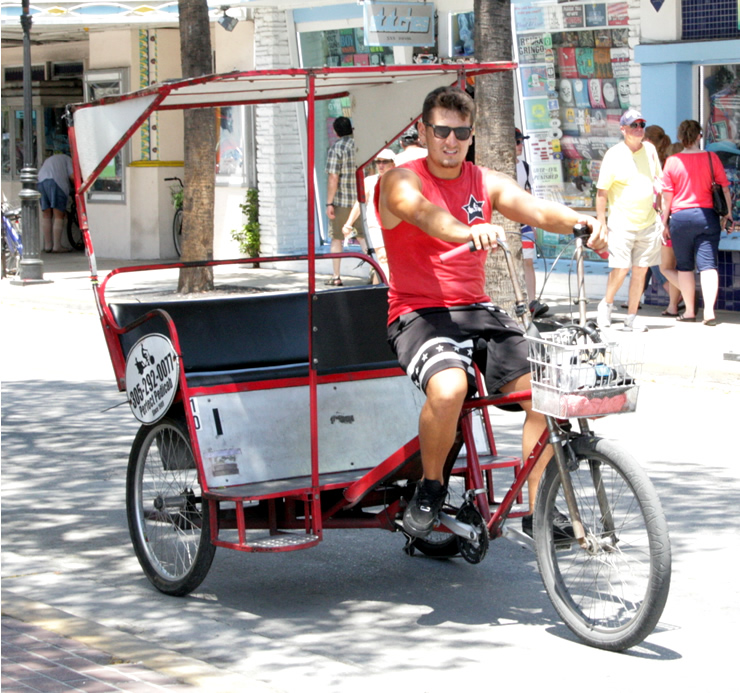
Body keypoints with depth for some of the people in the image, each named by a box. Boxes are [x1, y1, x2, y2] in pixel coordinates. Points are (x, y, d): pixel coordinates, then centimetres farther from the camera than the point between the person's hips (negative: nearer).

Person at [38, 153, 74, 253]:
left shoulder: (47, 161, 39)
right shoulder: (66, 159, 20)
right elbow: (72, 177, 3)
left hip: (40, 182, 6)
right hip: (55, 182, -6)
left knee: (46, 215, 11)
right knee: (58, 215, -3)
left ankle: (48, 245, 10)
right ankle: (57, 246, -7)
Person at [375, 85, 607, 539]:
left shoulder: (487, 183, 10)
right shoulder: (401, 181, -4)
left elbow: (535, 209, -7)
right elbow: (423, 212, -28)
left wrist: (581, 222, -31)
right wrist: (468, 231, -50)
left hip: (477, 311, 5)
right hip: (420, 314, -5)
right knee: (448, 389, -35)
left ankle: (538, 508, -2)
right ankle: (431, 488, -7)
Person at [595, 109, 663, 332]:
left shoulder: (650, 150, 8)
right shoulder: (614, 155, -7)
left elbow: (658, 180, 21)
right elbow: (601, 192, -6)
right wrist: (601, 224, -11)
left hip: (648, 221, 5)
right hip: (622, 223, -5)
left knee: (641, 271, 4)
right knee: (620, 269, -11)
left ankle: (631, 319, 11)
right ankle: (606, 304, 16)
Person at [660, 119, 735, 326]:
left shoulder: (672, 161, -3)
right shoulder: (711, 158, -1)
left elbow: (667, 195, -1)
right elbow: (724, 187, 2)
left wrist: (664, 222, 7)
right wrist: (728, 214, 10)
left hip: (681, 217, -1)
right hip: (707, 215, 1)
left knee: (684, 266, 11)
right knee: (708, 264, -1)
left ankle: (690, 310, 15)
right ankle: (709, 310, -14)